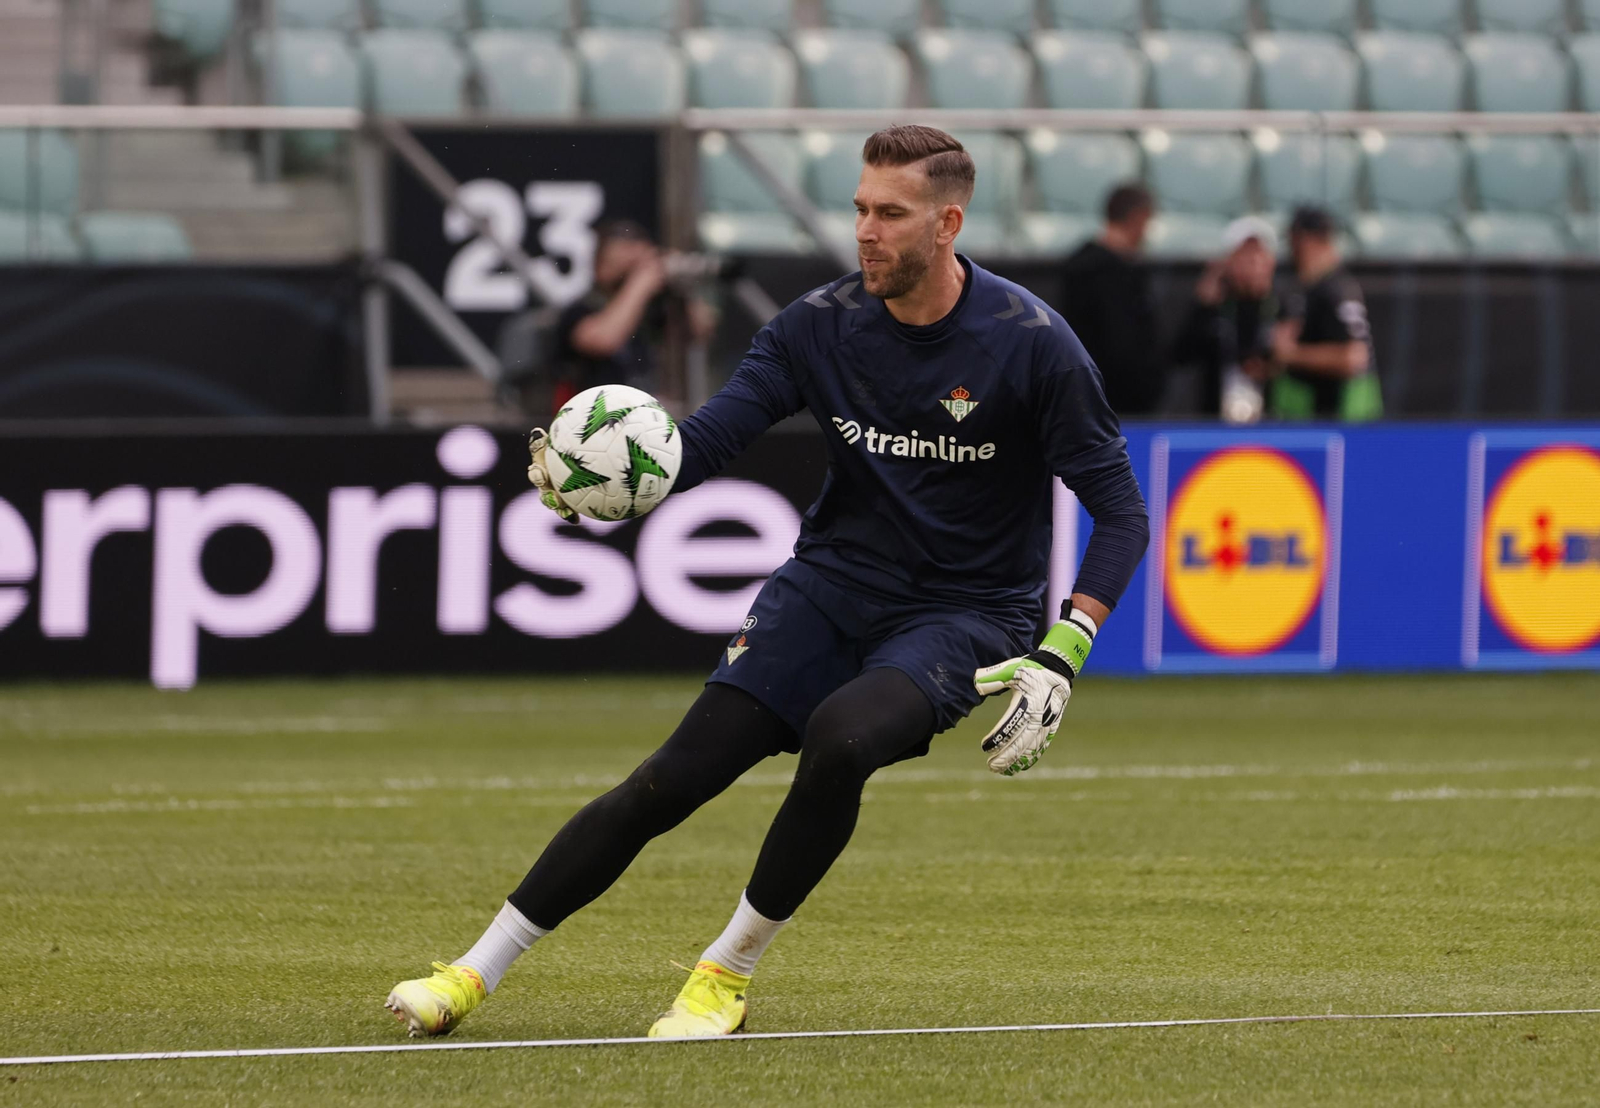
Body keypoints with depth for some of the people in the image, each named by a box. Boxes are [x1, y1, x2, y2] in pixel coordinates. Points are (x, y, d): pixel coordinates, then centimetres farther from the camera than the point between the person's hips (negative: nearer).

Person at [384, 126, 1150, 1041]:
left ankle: (729, 974, -14)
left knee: (840, 737, -33)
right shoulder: (822, 324, -4)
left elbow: (1122, 512, -11)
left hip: (965, 613, -3)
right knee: (672, 780, -10)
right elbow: (703, 440, -9)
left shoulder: (1031, 343, -14)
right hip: (832, 581, 3)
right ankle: (478, 972, -1)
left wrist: (1059, 661, -22)